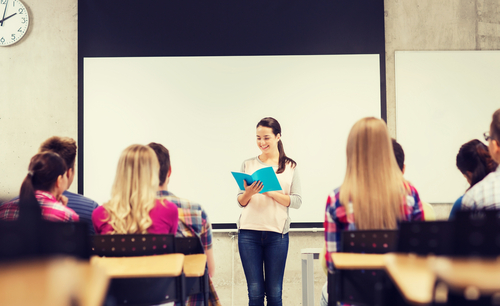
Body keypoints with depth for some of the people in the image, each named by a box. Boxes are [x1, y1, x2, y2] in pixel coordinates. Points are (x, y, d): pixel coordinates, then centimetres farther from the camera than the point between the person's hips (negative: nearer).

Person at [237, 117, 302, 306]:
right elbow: (240, 202, 10)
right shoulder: (248, 165, 10)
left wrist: (270, 192, -15)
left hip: (277, 233, -1)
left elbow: (296, 201, -2)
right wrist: (249, 193, -12)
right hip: (249, 232, 1)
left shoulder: (290, 166, 7)